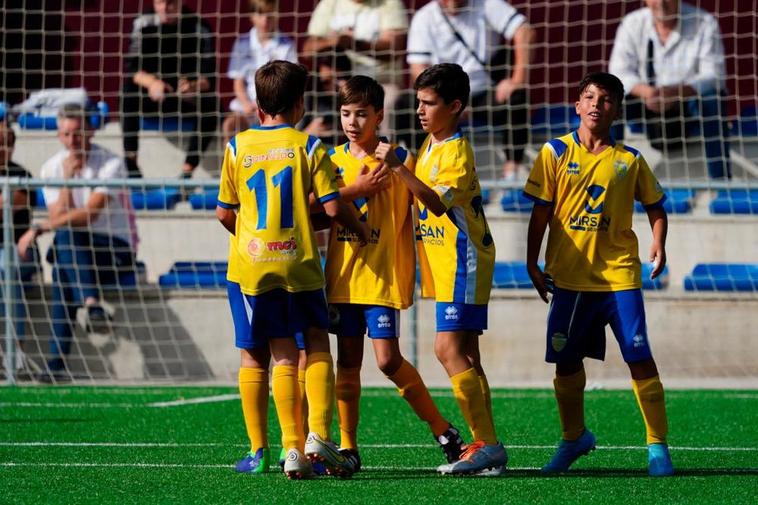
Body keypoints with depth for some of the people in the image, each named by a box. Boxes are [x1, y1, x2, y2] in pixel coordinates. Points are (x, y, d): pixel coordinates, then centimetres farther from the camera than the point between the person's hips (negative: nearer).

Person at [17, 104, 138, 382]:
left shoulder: (111, 164, -8)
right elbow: (58, 218, -2)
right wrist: (67, 179, -12)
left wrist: (38, 228, -22)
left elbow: (90, 214, -18)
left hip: (115, 250, -4)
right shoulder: (51, 168, 6)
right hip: (72, 252, 4)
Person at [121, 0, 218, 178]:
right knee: (129, 91, -29)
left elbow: (209, 77, -20)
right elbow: (131, 67, -18)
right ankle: (131, 169, -33)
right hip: (154, 96, 1)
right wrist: (152, 82, -40)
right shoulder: (143, 25, -7)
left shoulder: (199, 28, -12)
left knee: (210, 104, -32)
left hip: (187, 97, -1)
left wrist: (194, 86, -44)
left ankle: (186, 172, -34)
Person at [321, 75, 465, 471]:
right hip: (343, 274, 4)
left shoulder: (399, 159, -1)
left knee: (388, 359, -10)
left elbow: (414, 213, 3)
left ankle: (443, 431, 4)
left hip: (384, 275, -4)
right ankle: (348, 446, 11)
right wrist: (358, 190, -12)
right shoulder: (333, 160, 8)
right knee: (347, 361, 5)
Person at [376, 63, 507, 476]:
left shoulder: (456, 152, -15)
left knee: (448, 348, -16)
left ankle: (487, 445, -17)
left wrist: (398, 168, -35)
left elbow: (438, 202, -29)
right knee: (465, 354, 9)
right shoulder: (431, 145, 13)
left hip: (462, 260, -10)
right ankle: (486, 447, 11)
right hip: (443, 263, 10)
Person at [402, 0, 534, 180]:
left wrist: (518, 80, -27)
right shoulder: (424, 18, -2)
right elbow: (418, 68, -9)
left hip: (485, 97, -1)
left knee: (516, 98, -32)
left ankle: (511, 171, -21)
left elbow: (524, 32, -17)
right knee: (405, 107, -25)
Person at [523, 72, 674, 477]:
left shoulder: (629, 161, 3)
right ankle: (574, 437, 28)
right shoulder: (555, 153, 2)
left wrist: (659, 244, -5)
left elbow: (655, 206, 13)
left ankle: (657, 445, -1)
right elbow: (541, 212, 3)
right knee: (566, 361, 7)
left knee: (640, 358, -7)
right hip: (569, 276, 1)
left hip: (619, 274, -1)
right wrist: (533, 264, 1)